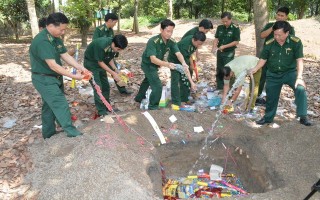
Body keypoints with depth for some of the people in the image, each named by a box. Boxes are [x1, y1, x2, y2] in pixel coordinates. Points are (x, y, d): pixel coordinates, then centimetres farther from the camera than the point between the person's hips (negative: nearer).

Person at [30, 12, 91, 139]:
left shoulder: (56, 38, 3)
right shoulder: (42, 41, -27)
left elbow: (65, 56, 1)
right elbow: (53, 65, -29)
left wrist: (81, 68, -11)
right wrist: (73, 76, -27)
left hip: (54, 77, 9)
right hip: (44, 79, -9)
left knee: (50, 105, 17)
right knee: (61, 105, -10)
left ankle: (48, 134, 31)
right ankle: (72, 132, -1)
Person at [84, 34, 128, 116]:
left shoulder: (114, 46, -14)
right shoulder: (101, 45, -35)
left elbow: (110, 59, 2)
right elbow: (100, 62, -25)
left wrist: (116, 71, -10)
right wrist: (113, 73, -24)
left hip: (100, 63, 7)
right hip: (91, 64, -7)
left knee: (106, 86, 9)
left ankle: (107, 107, 23)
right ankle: (101, 111, -1)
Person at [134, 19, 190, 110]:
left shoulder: (171, 42, -17)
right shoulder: (153, 41, -35)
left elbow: (178, 53, -27)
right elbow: (153, 59, -42)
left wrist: (183, 63, -48)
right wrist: (167, 64, -57)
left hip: (155, 65, 8)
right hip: (148, 64, -8)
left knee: (148, 80, 27)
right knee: (157, 86, -13)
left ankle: (139, 98, 52)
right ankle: (152, 107, 6)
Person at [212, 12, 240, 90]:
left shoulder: (235, 29, -12)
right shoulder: (220, 27, 3)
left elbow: (236, 42, -14)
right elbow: (216, 38, 8)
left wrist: (224, 46, -21)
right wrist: (214, 46, -12)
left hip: (229, 53, -5)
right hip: (220, 52, 5)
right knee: (219, 70, 12)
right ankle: (219, 88, 25)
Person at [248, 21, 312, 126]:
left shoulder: (295, 42, -15)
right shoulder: (269, 44, -9)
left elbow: (299, 60, -18)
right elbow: (263, 59, 1)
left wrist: (299, 77, -26)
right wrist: (255, 69, -13)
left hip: (290, 72, -2)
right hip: (273, 74, 2)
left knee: (300, 88, -27)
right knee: (271, 97, 11)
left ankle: (303, 116, -16)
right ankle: (268, 117, 32)